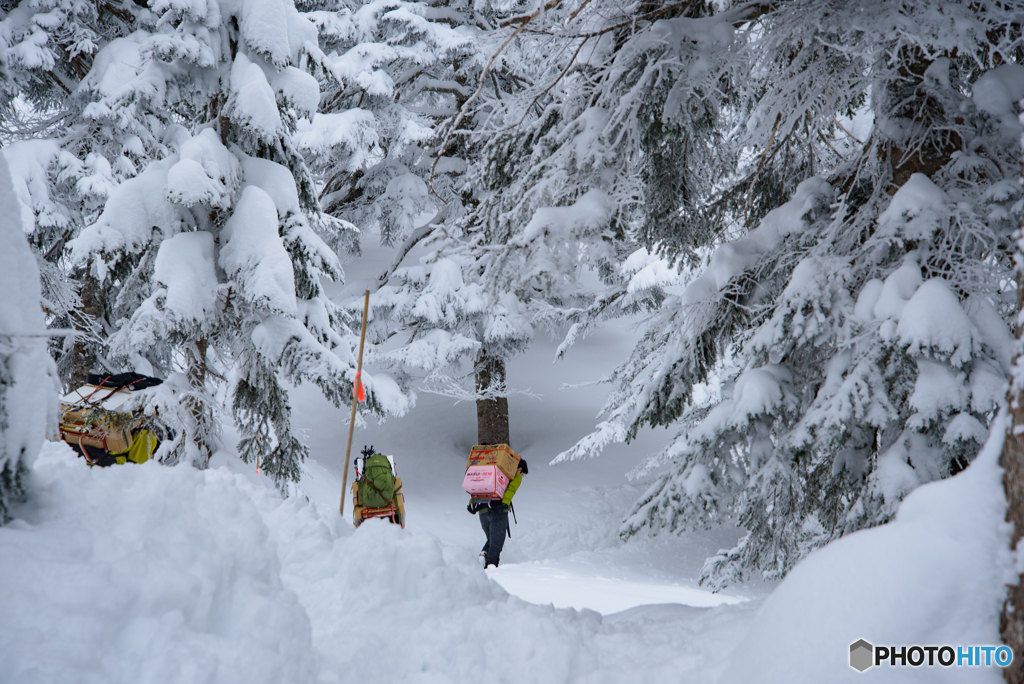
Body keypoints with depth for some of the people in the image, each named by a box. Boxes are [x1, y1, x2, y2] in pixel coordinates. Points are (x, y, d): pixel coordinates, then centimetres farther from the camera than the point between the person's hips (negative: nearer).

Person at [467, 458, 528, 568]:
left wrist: (472, 503, 10)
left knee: (491, 540, 22)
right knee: (496, 543, -1)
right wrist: (505, 503, -25)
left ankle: (483, 555, -4)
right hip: (498, 511, -5)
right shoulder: (517, 477, 12)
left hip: (482, 511, 5)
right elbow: (511, 489, -10)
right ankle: (491, 564, -19)